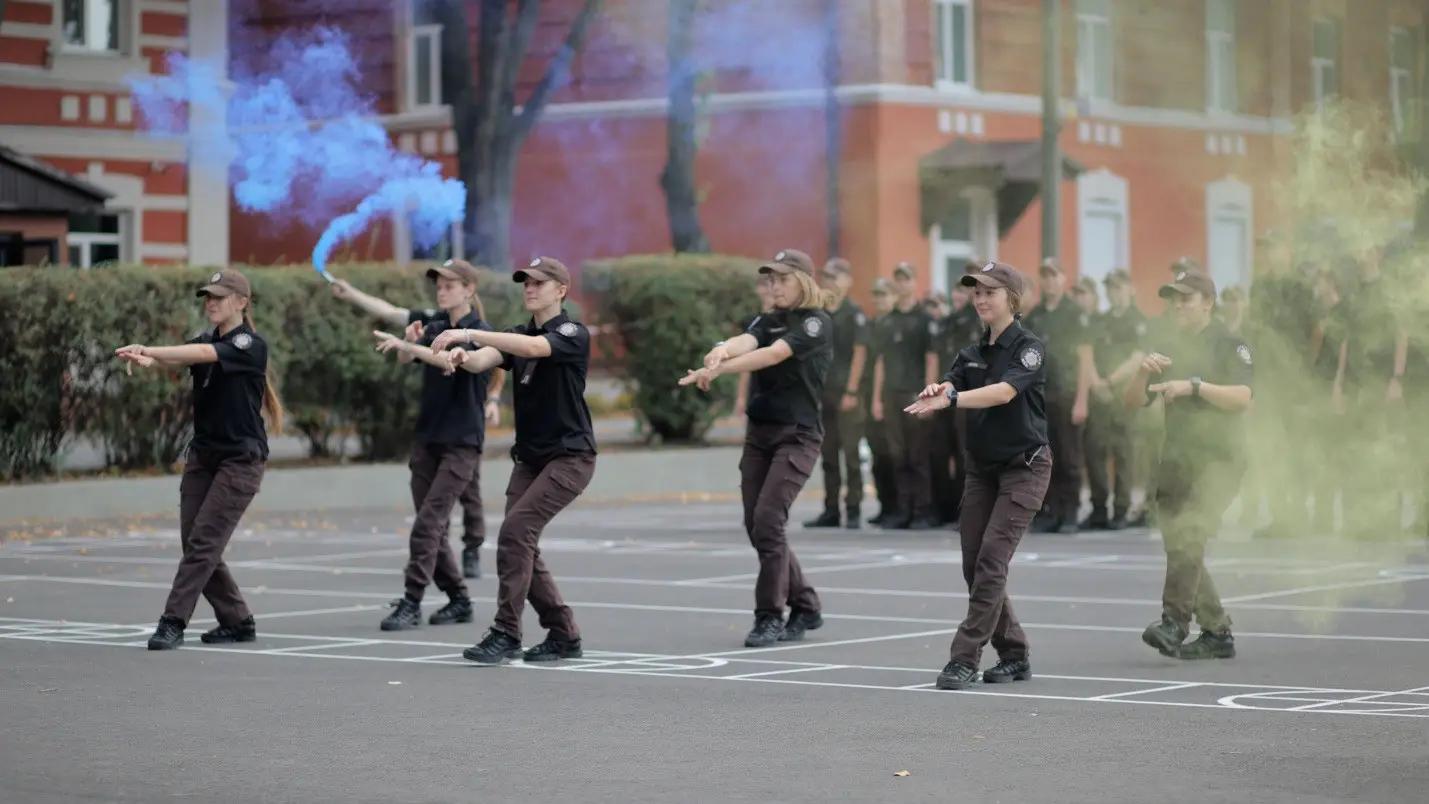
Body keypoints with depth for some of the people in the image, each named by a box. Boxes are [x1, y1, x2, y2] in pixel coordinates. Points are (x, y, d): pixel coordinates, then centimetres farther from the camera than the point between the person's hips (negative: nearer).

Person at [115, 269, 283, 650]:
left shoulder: (250, 344, -10)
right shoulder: (205, 341, 10)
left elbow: (204, 353, -28)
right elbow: (178, 358, -10)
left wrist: (149, 350, -38)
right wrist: (146, 360, -33)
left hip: (241, 459, -7)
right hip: (203, 454, 7)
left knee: (203, 542, -12)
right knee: (194, 544, 4)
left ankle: (173, 623, -11)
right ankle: (237, 621, 17)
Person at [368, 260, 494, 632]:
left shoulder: (480, 332, -8)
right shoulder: (435, 329, 12)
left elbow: (453, 360, -26)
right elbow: (406, 359, -4)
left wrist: (404, 344, -35)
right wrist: (409, 341, -25)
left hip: (462, 442, -7)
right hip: (428, 437, 7)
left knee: (428, 522, -14)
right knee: (434, 527, 7)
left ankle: (411, 604, -14)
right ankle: (459, 600, 17)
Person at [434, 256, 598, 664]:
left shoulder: (573, 334, -10)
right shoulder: (518, 336, 11)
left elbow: (533, 347, -31)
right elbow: (484, 361, -9)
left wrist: (470, 333, -39)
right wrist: (463, 357, -34)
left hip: (570, 457, -8)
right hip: (529, 457, 8)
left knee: (516, 530, -19)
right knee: (521, 545, 4)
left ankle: (506, 634, -17)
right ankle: (564, 635, 16)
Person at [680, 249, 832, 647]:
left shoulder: (816, 323, -6)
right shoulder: (768, 321, 12)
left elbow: (772, 355, -22)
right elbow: (745, 342, -11)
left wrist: (717, 370, -32)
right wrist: (722, 349, -36)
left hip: (798, 434, -7)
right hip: (759, 432, 7)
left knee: (767, 521, -15)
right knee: (756, 526, 5)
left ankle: (769, 616, -7)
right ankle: (806, 607, 19)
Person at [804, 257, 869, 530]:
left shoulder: (855, 314, -3)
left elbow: (860, 353, -8)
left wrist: (851, 391, -14)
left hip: (846, 393, -6)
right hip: (823, 392, 6)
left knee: (850, 452, -5)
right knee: (828, 454, 9)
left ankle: (854, 510, -1)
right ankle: (830, 511, 14)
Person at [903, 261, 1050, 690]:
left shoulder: (1029, 347, -9)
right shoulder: (971, 354, 10)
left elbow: (1004, 391, -26)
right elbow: (946, 391, -7)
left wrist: (951, 398, -40)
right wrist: (932, 396, -31)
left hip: (1024, 466, -7)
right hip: (981, 466, 7)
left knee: (991, 561, -14)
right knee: (974, 566, 4)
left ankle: (965, 658, -13)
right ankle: (1014, 655, 16)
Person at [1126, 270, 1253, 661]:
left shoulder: (1230, 345, -1)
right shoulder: (1167, 350, 17)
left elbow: (1242, 397, -15)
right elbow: (1133, 402, 12)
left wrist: (1195, 385, -24)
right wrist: (1143, 373, -7)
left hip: (1218, 458, -7)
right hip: (1176, 462, 7)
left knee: (1188, 535, -26)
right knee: (1178, 547, 4)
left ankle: (1174, 621, -31)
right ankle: (1217, 633, 13)